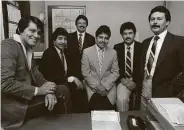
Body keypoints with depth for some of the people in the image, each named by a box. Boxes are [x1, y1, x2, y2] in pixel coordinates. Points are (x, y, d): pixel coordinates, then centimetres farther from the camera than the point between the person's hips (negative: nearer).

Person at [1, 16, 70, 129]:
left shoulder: (28, 49, 10)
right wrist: (37, 90, -21)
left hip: (27, 97, 9)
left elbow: (36, 74, 9)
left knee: (63, 91, 4)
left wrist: (48, 90, -10)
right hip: (14, 106, -9)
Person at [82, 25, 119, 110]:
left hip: (108, 88, 1)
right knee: (95, 107, -24)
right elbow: (85, 72, -3)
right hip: (92, 87, -1)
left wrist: (105, 86, -9)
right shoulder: (86, 52, 0)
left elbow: (115, 72, 4)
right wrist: (97, 86, -11)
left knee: (108, 109, -21)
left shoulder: (113, 53, 5)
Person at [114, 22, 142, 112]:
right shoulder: (117, 48, 6)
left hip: (138, 81, 0)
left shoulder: (141, 47, 1)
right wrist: (122, 79, -8)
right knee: (121, 99, -25)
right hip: (123, 81, 1)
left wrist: (136, 82, -12)